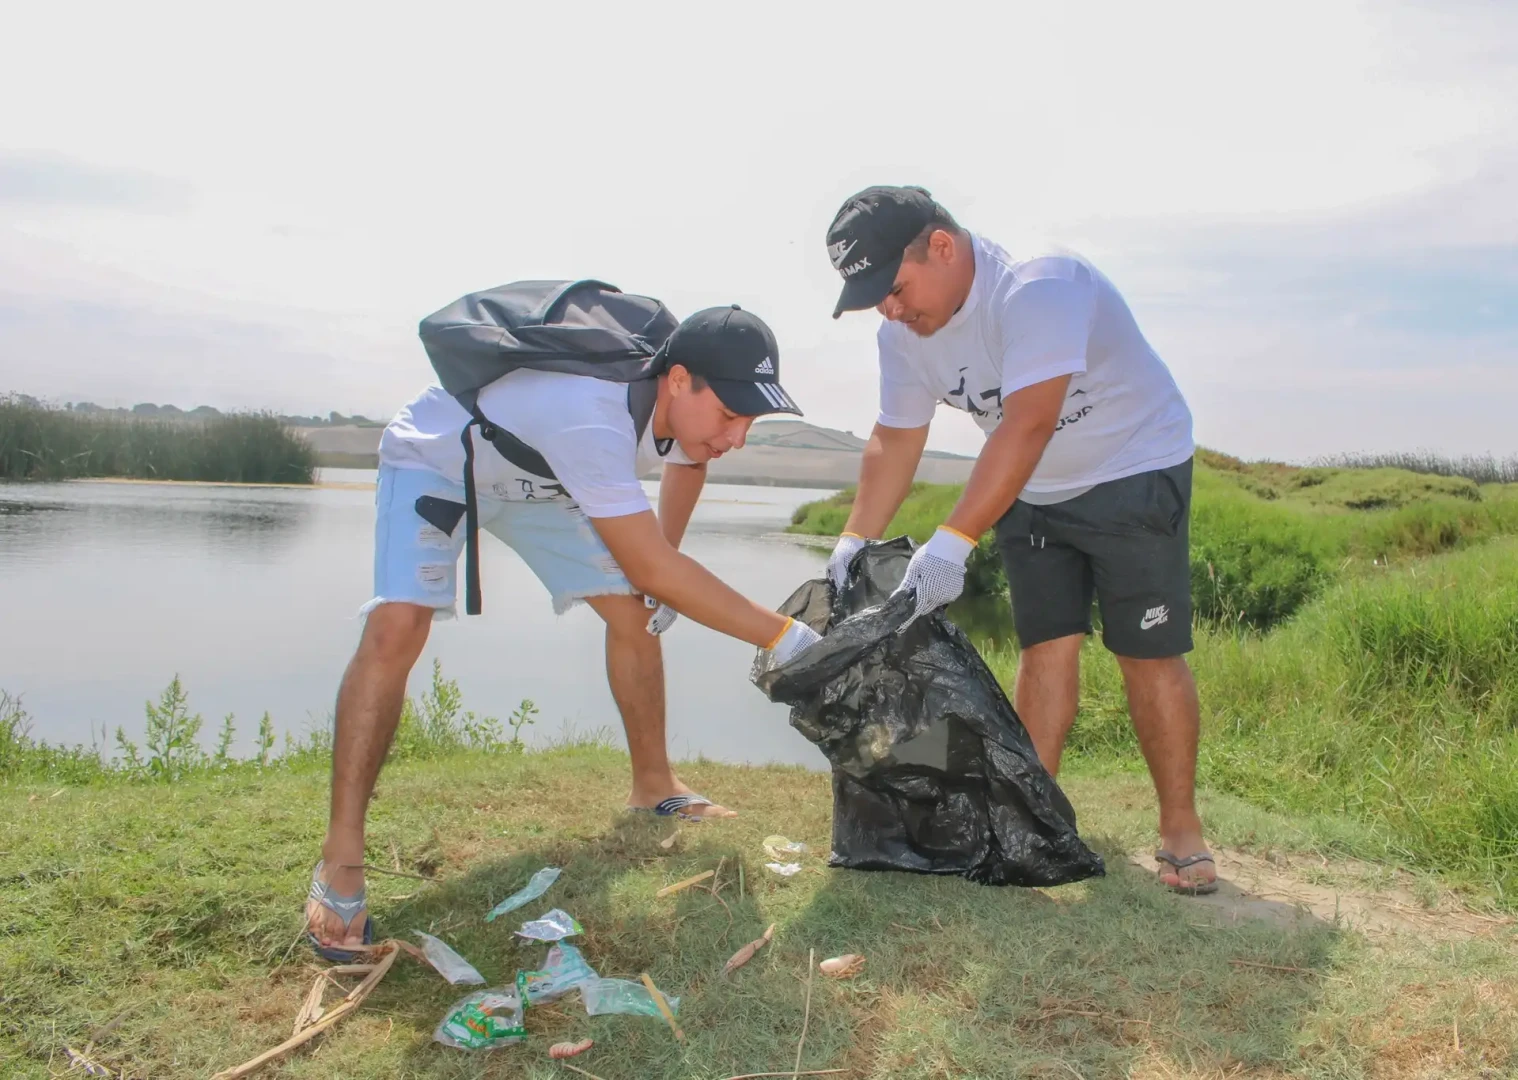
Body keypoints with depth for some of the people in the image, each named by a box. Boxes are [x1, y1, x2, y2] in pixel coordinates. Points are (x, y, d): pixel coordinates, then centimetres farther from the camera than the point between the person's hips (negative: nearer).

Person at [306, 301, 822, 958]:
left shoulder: (686, 398, -19)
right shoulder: (593, 416, -45)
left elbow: (688, 457, 8)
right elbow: (650, 568, -43)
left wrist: (663, 580, 1)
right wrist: (780, 637, -39)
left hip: (535, 478, 7)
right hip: (433, 462, -7)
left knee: (633, 611, -3)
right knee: (396, 627, -27)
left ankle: (653, 787, 15)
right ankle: (341, 859, -17)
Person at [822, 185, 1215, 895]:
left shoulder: (1040, 287, -32)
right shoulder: (903, 335, -8)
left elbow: (1027, 427, -41)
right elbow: (895, 440, -1)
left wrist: (953, 542, -45)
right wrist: (855, 540, -12)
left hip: (1134, 471, -6)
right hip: (1030, 492, 6)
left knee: (1149, 654, -6)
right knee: (1046, 648, 1)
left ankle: (1181, 830, 7)